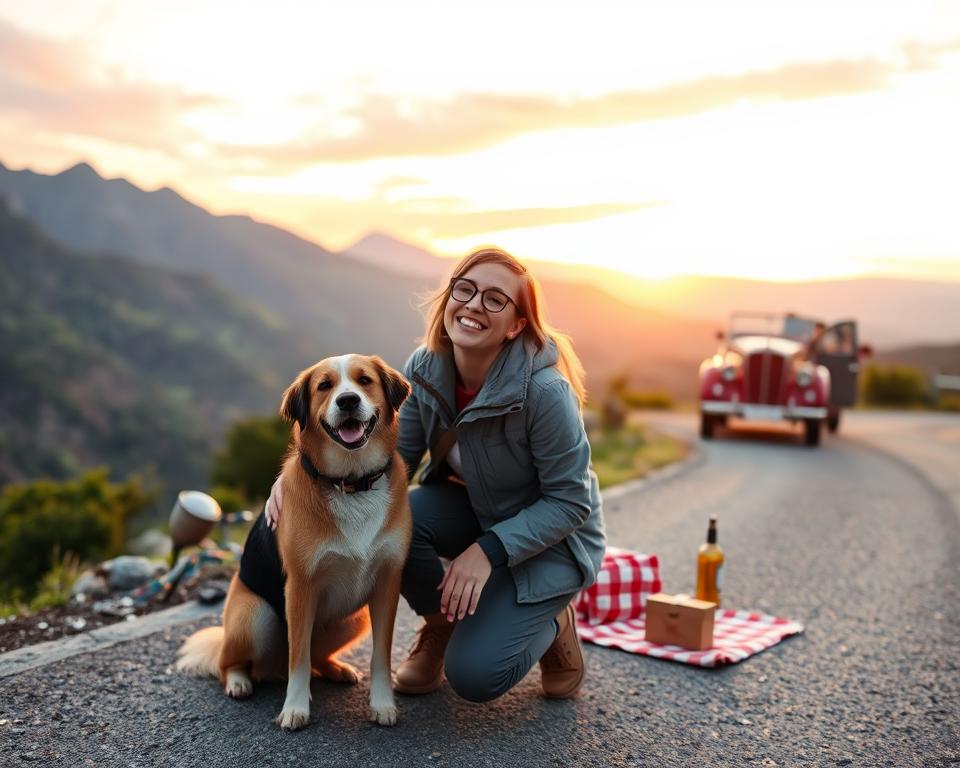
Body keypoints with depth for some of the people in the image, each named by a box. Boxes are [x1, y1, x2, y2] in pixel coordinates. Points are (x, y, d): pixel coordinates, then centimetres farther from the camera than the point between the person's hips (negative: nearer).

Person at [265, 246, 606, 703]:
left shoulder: (544, 390, -31)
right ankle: (440, 624, 3)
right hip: (471, 509, 5)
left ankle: (551, 624, 13)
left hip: (549, 537, -5)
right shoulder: (425, 368, -14)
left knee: (476, 675, -20)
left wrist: (489, 549, -30)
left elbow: (570, 502, -22)